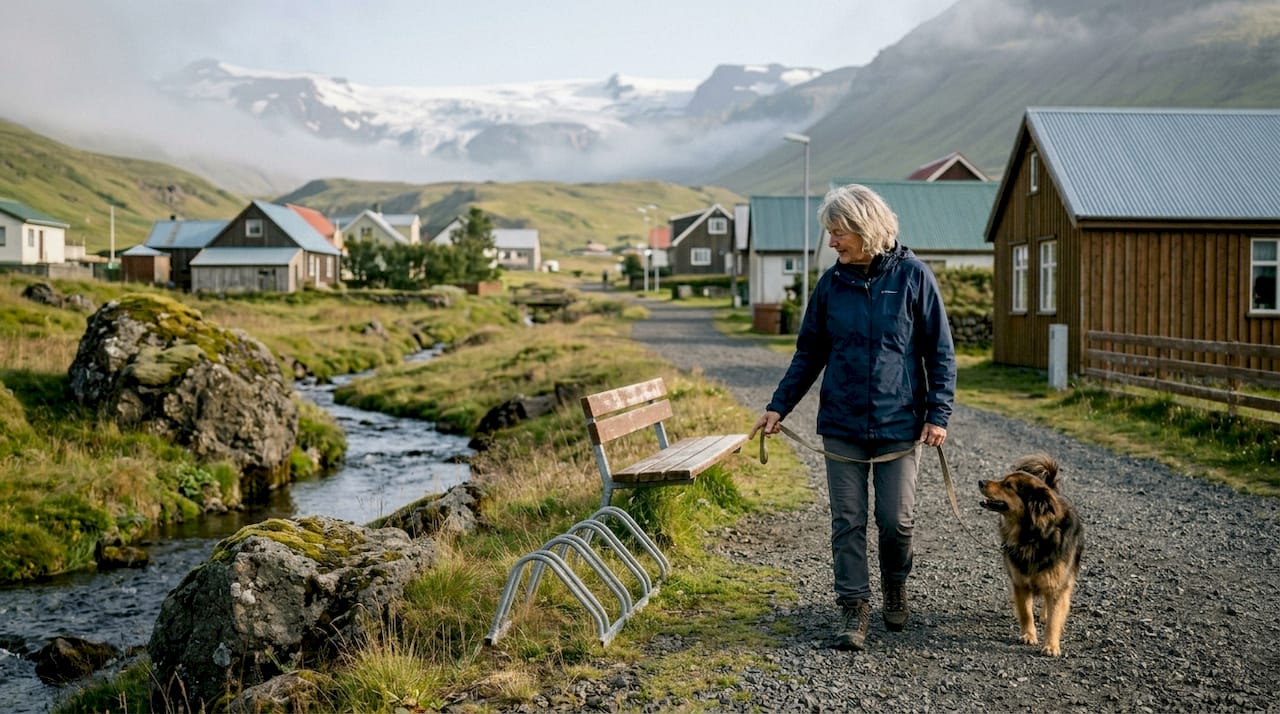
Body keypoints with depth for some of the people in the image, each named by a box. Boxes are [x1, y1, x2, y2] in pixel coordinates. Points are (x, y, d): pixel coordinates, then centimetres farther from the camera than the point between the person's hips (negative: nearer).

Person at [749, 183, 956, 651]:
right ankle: (854, 608, 12)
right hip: (841, 426, 2)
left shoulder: (912, 276, -5)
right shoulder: (831, 283, 3)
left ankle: (895, 589, 32)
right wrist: (779, 406, 4)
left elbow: (940, 351, -1)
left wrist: (938, 413, -8)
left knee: (897, 520, 5)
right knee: (847, 522, 2)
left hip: (899, 425, -2)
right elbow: (809, 353, 11)